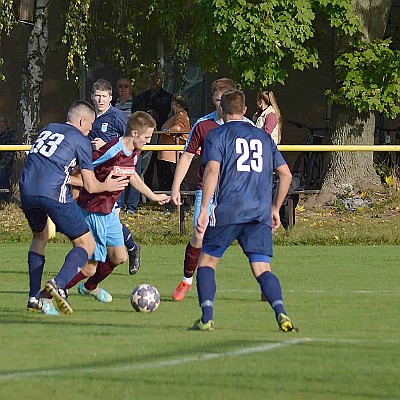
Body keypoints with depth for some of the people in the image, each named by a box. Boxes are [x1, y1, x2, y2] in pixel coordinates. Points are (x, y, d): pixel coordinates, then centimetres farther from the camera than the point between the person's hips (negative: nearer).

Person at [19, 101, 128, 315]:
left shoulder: (47, 129, 25)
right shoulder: (81, 140, 8)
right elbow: (91, 186, 8)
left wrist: (70, 180, 39)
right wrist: (106, 186, 29)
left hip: (27, 191, 6)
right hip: (54, 193, -6)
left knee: (40, 237, 31)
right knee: (86, 244, 4)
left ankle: (34, 297, 22)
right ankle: (59, 284, -21)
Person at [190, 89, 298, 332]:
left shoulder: (217, 135, 4)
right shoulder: (263, 137, 18)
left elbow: (212, 170, -10)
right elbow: (286, 174, 18)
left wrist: (204, 209, -11)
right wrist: (275, 208, 26)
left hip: (227, 212, -3)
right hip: (260, 215, 3)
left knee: (207, 262, 11)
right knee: (262, 269, 0)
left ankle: (207, 318, -1)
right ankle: (281, 314, -23)